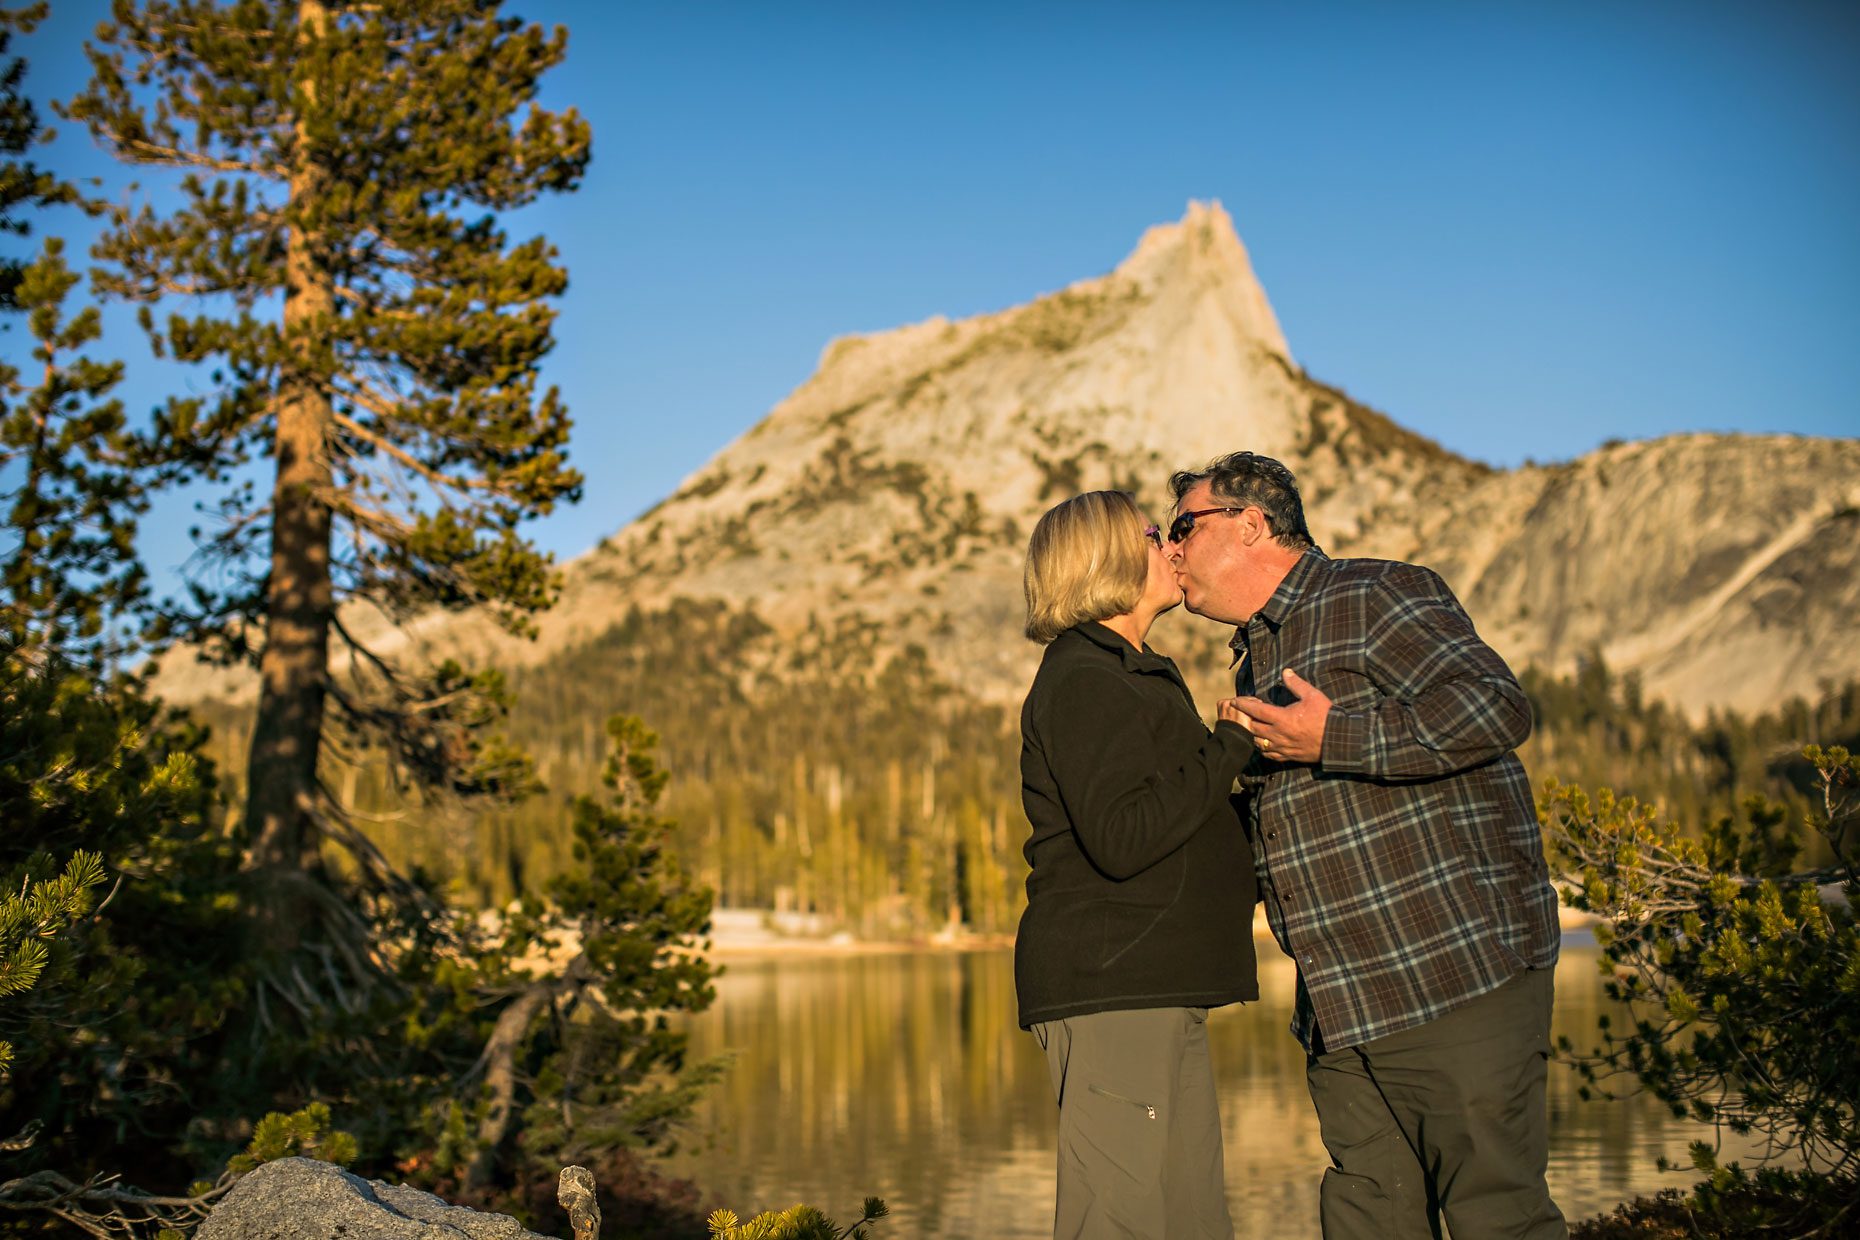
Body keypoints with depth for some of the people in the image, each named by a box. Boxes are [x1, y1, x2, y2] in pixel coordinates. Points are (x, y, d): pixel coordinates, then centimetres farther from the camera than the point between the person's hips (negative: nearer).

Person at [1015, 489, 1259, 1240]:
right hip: (1109, 990, -10)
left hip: (1156, 993, 10)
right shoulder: (1082, 681, -10)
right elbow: (1121, 839, -22)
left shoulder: (1129, 678, 24)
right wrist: (1231, 749, -13)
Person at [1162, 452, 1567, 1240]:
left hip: (1456, 980, -8)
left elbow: (1496, 708, -20)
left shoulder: (1377, 598, -6)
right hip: (1342, 1012, 9)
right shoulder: (1255, 659, 22)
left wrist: (1332, 738, -18)